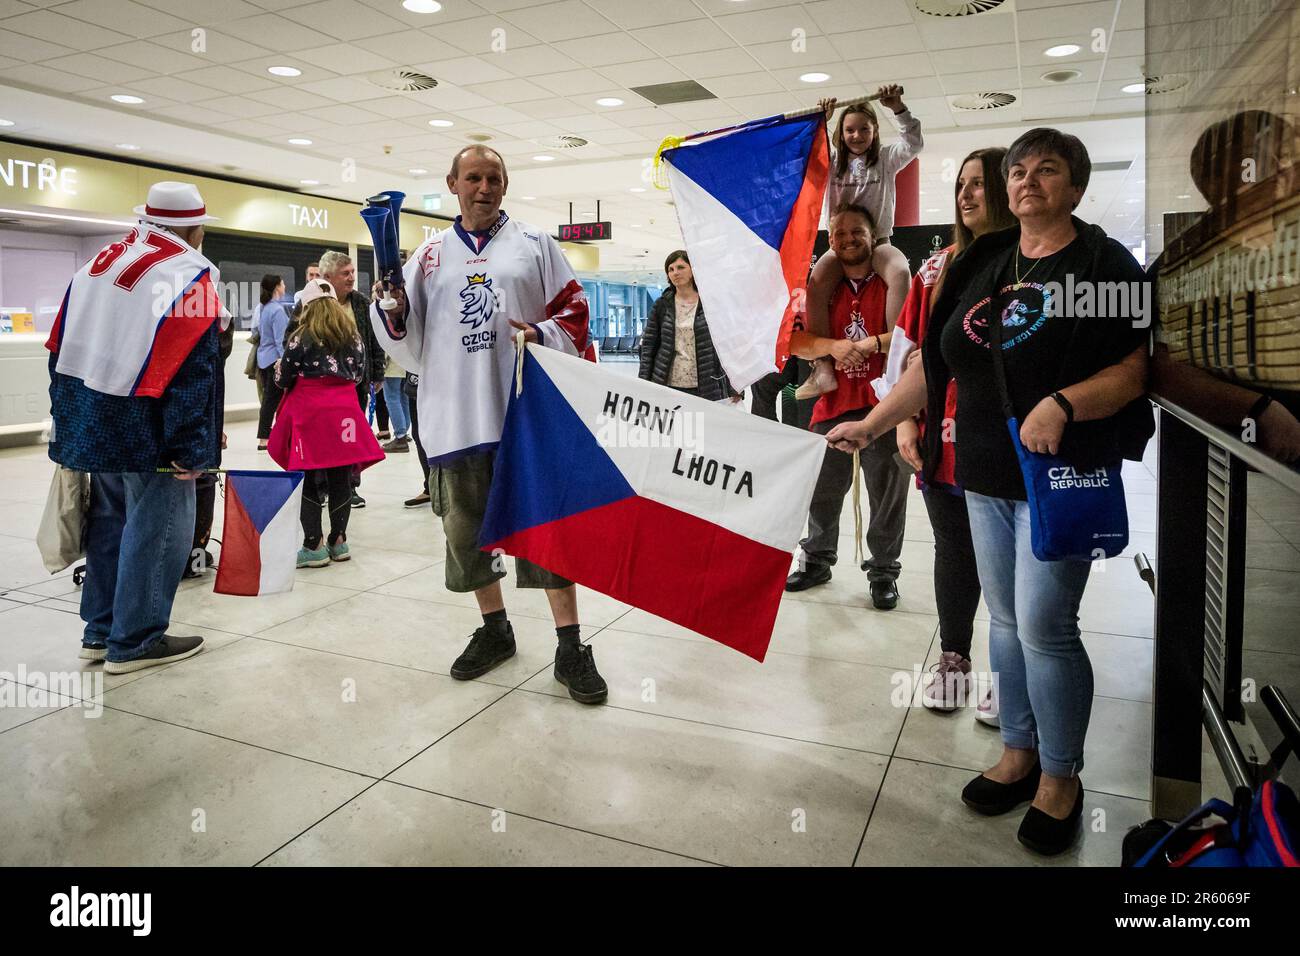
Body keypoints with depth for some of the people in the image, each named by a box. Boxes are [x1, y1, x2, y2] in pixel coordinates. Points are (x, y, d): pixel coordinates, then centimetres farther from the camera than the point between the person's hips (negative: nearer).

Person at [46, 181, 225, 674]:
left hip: (91, 424, 9)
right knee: (154, 530, 1)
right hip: (146, 430, -8)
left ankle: (100, 630, 27)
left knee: (110, 522, 17)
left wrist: (66, 420, 20)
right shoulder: (188, 275, -13)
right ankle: (134, 641, 8)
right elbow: (194, 371, -20)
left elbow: (61, 349, 15)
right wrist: (192, 448, -18)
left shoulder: (98, 263, 13)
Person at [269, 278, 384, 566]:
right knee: (341, 478, 8)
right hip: (344, 408, 4)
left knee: (309, 480, 3)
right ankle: (338, 540, 16)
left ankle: (314, 545, 4)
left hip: (309, 411, -4)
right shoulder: (352, 335, 8)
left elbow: (282, 379, 0)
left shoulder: (300, 337, -4)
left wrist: (279, 367, 21)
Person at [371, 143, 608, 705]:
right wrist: (394, 312, -6)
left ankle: (570, 648, 5)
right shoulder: (430, 255, 15)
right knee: (466, 528, 10)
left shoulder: (534, 245, 10)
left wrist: (544, 336, -13)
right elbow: (409, 343, 15)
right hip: (455, 415, 3)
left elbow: (574, 311, 6)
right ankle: (494, 630, 29)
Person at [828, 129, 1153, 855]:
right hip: (984, 474, 5)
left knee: (1045, 626, -5)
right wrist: (872, 424, 5)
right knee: (1006, 619, 12)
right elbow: (937, 363, 11)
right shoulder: (983, 262, 11)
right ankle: (1019, 753, 29)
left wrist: (1063, 404, -27)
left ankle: (1061, 777, 16)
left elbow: (1135, 370, -10)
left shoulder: (1105, 264, -4)